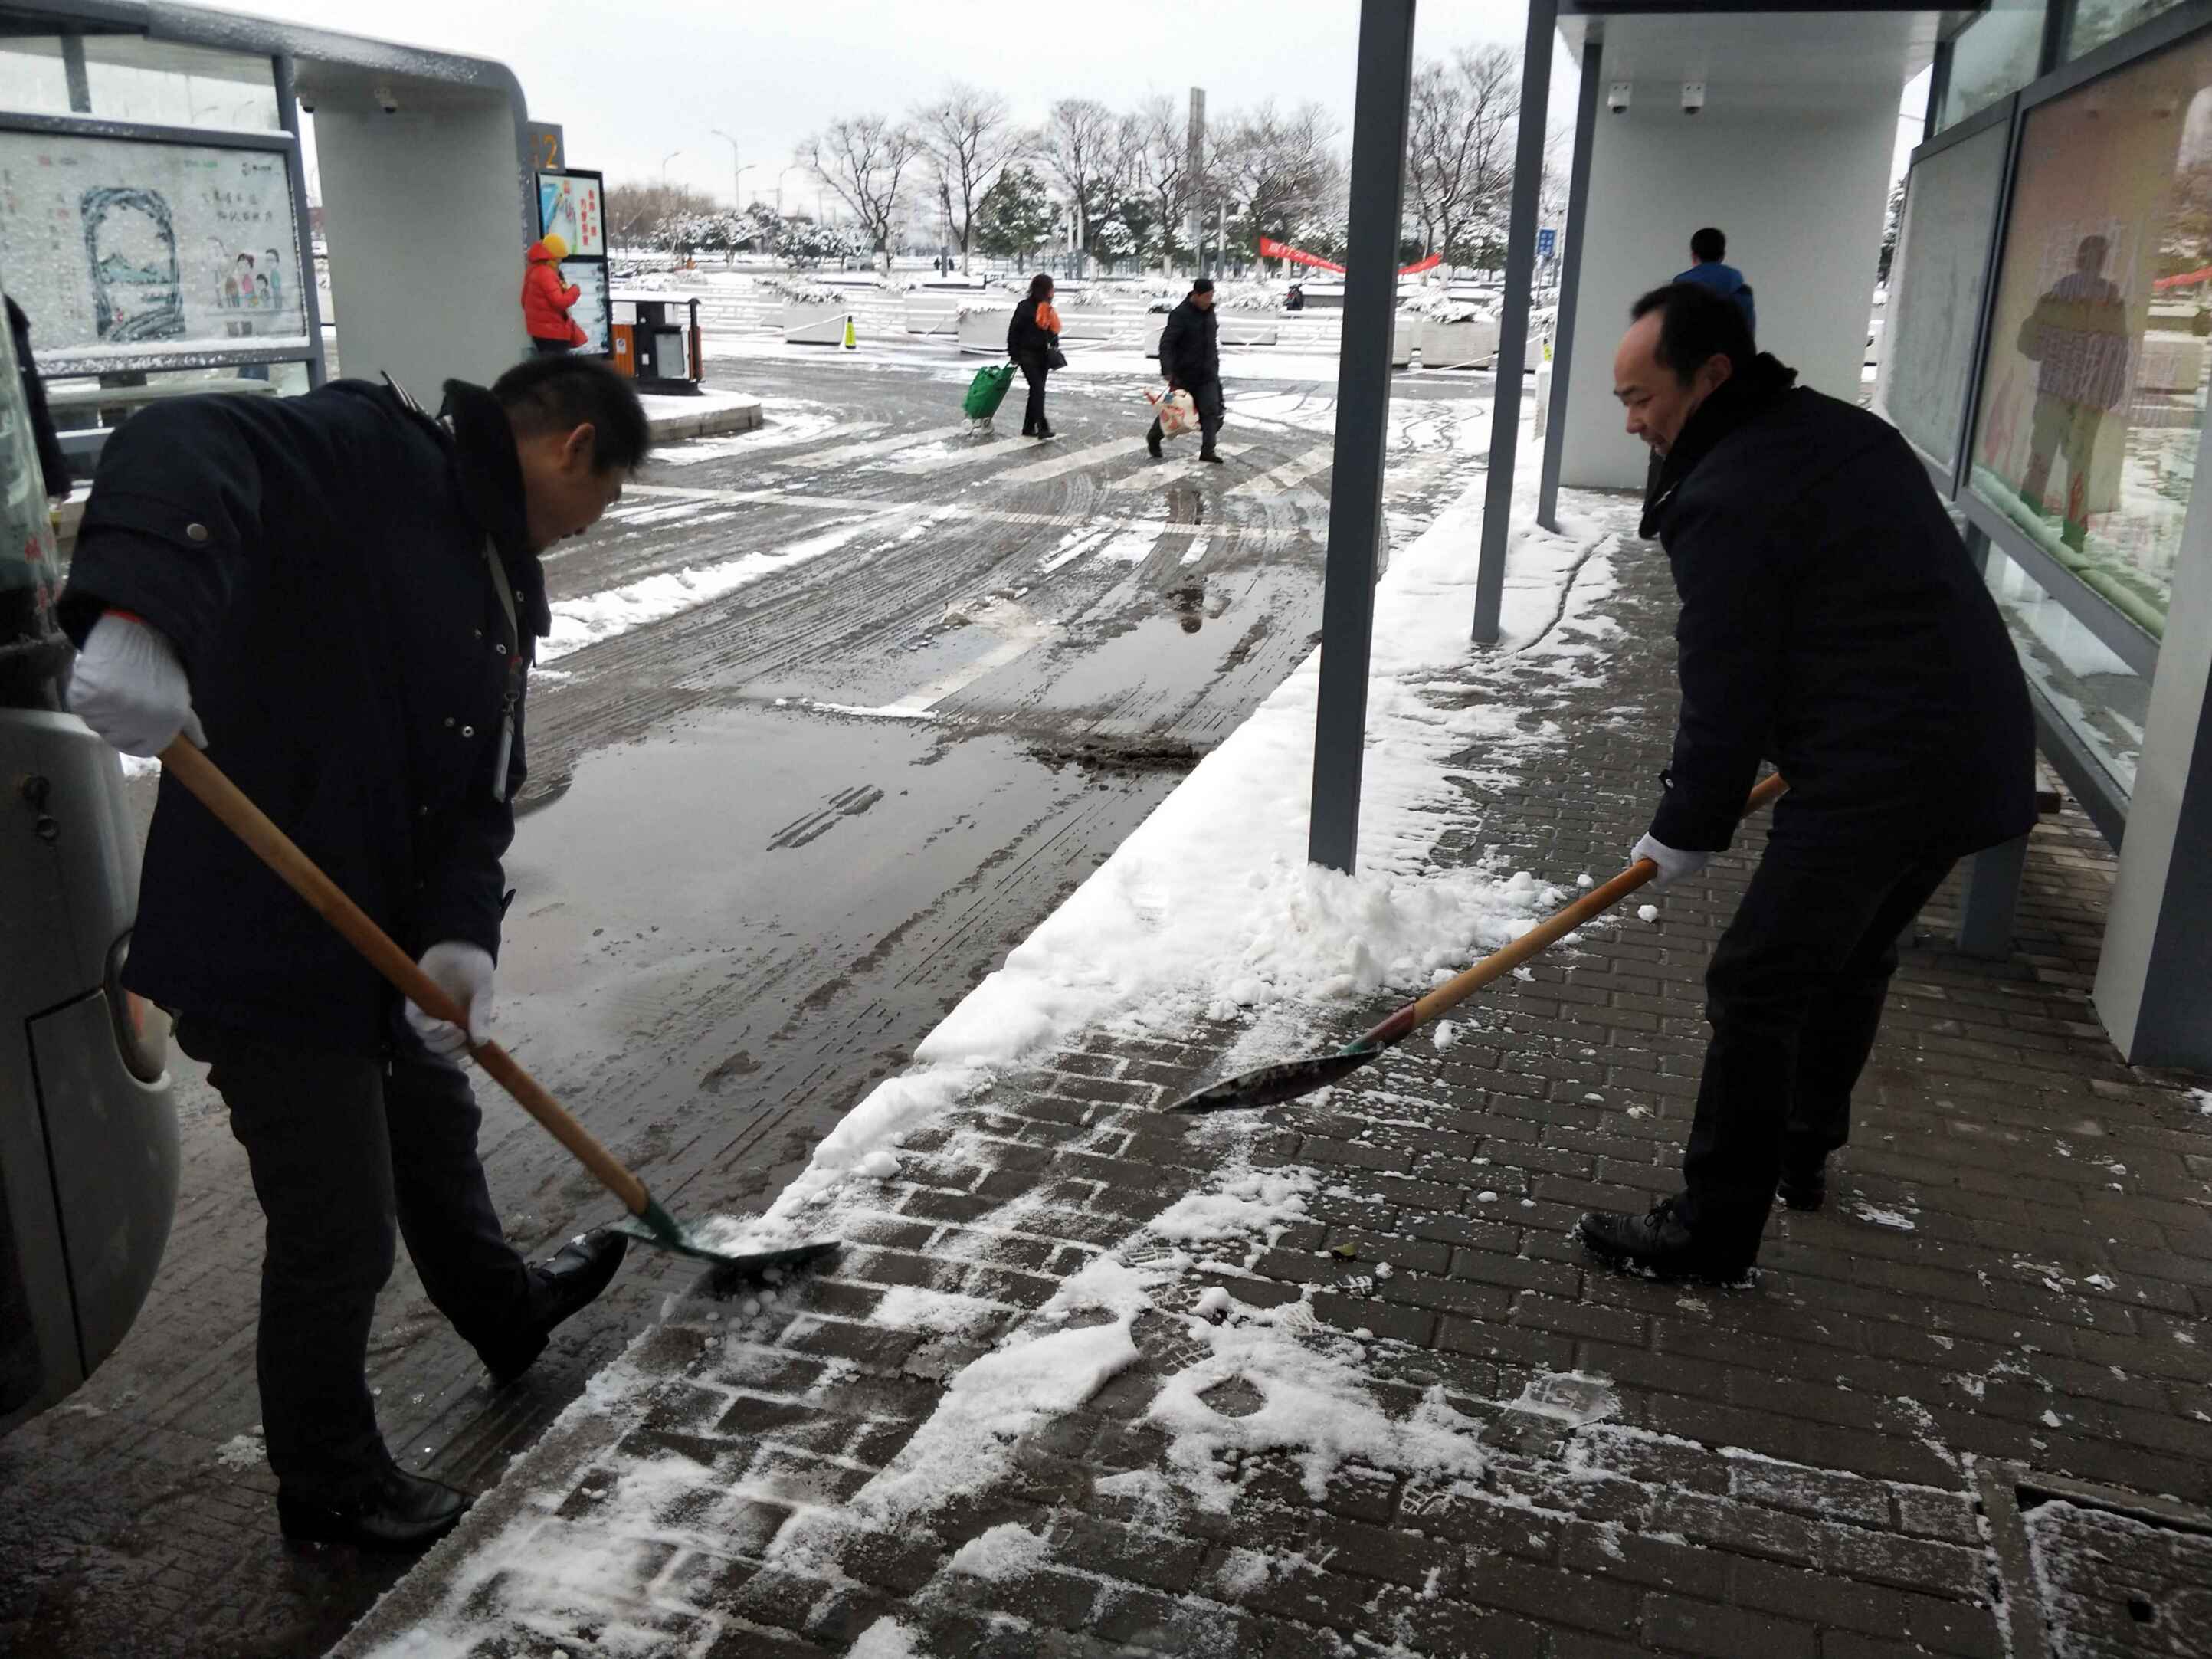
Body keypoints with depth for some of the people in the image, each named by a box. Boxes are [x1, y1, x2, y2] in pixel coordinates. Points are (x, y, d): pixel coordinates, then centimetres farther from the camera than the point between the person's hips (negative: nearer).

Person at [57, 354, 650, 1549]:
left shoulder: (504, 587, 11)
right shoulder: (372, 453, -15)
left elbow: (481, 790, 5)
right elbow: (183, 452, -33)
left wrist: (463, 936, -12)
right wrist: (135, 617, -52)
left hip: (387, 931, 9)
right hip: (268, 938, -9)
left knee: (436, 1132, 29)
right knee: (340, 1234, 5)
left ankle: (505, 1313, 55)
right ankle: (328, 1486, 29)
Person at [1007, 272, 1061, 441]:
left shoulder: (1048, 309, 10)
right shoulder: (1026, 307, -10)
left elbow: (1053, 332, 18)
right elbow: (1014, 330, -9)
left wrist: (1054, 349, 7)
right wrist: (1014, 354, -11)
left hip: (1043, 356, 7)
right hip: (1028, 355, -7)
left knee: (1036, 391, 8)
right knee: (1038, 390, -14)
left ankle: (1029, 428, 14)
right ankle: (1042, 427, -17)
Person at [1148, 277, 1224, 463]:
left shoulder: (1209, 312, 7)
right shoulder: (1180, 314, -15)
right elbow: (1166, 343, -21)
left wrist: (1215, 364, 21)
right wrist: (1167, 371, -29)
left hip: (1208, 375, 5)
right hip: (1184, 375, -5)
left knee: (1211, 411, -8)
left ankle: (1208, 450, -8)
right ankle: (1153, 437, 33)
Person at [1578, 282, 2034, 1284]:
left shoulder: (1726, 500, -16)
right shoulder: (1848, 432, 14)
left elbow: (1727, 691, -13)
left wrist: (1684, 833, 0)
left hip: (1880, 778, -10)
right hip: (1984, 752, 10)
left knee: (1756, 990, -2)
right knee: (1852, 962, 25)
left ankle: (1714, 1232, 7)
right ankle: (1802, 1153, 42)